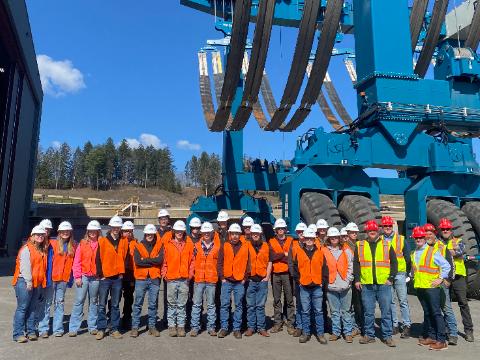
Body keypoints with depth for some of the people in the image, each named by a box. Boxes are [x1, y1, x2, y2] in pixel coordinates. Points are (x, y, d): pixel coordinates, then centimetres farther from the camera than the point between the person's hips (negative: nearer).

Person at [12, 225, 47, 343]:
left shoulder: (43, 250, 15)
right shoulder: (26, 249, -6)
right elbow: (25, 266, -12)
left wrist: (42, 282, 11)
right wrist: (29, 281, -16)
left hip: (38, 283, 7)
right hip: (25, 282, -7)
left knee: (33, 308, 10)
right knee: (22, 307, -4)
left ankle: (31, 331, 16)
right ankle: (18, 334, 1)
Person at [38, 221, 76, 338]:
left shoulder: (73, 246, 6)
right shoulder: (53, 243, -4)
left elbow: (74, 263, 9)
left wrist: (71, 279, 5)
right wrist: (47, 277, -12)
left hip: (64, 279, 3)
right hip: (51, 278, -3)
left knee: (60, 302, 9)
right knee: (47, 302, 3)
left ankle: (58, 328, 16)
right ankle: (43, 329, 9)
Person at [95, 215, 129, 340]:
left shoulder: (124, 241, 6)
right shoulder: (102, 241, -1)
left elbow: (125, 257, 8)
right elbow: (98, 258, -3)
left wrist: (122, 272, 1)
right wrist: (100, 274, -6)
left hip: (118, 278, 2)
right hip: (104, 277, -2)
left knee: (115, 305, 9)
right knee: (102, 305, 3)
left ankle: (115, 329, 16)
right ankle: (101, 329, 12)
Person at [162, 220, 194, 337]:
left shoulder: (189, 244, 5)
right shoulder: (168, 243, 2)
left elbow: (192, 260, 6)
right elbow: (164, 260, 4)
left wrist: (190, 274, 0)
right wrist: (164, 273, -2)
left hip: (184, 279, 1)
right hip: (171, 279, -1)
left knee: (182, 305, 8)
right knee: (171, 304, 6)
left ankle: (181, 326, 16)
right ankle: (172, 326, 16)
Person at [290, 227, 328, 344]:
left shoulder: (320, 251, 3)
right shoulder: (298, 251, 1)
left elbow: (324, 267, 6)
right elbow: (294, 266, 6)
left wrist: (322, 280, 1)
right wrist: (298, 279, 2)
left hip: (317, 286, 0)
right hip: (304, 286, 0)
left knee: (318, 311, 5)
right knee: (305, 311, 8)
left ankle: (320, 333, 14)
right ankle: (306, 333, 18)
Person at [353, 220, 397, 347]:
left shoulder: (387, 245, 5)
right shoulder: (360, 245, 7)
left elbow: (394, 262, 8)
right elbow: (356, 263, 9)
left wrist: (391, 278, -1)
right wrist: (357, 279, 2)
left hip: (384, 284, -1)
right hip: (366, 284, 1)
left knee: (386, 311, 3)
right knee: (368, 312, 8)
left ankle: (387, 336, 15)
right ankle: (369, 335, 19)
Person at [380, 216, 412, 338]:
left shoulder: (401, 239, 3)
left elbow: (407, 257, 5)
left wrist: (408, 273, 1)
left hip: (399, 274, -2)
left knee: (403, 300, -1)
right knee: (390, 301, 8)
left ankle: (406, 325, 7)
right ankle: (394, 325, 17)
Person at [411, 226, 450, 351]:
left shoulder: (433, 251, -6)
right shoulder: (414, 254, 13)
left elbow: (446, 266, -8)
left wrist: (441, 278, -11)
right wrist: (414, 278, 15)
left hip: (431, 287, -6)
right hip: (419, 287, 6)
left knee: (436, 313, -5)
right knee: (427, 313, 13)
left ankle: (441, 340, -2)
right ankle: (431, 336, 21)